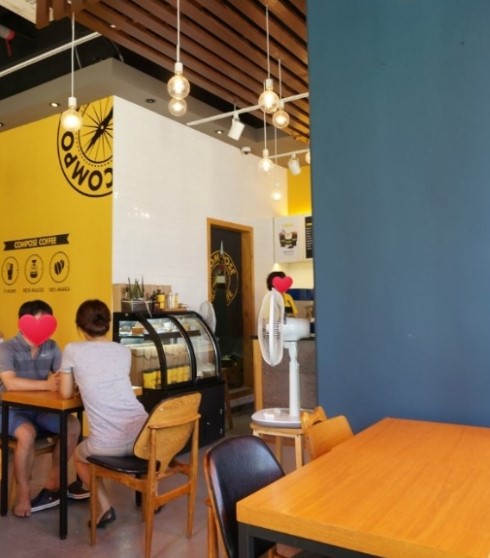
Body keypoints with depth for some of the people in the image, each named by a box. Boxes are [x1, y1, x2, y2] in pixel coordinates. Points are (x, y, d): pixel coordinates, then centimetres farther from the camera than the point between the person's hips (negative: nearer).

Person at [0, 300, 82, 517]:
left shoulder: (51, 347, 0)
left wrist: (64, 380, -33)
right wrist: (46, 384, -38)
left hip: (40, 409, 5)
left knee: (73, 425, -15)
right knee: (27, 433, -34)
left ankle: (53, 482, 1)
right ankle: (23, 493, -14)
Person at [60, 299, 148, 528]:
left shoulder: (72, 351, 2)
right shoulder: (124, 351, 12)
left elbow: (66, 393, 12)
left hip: (107, 444, -3)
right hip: (142, 434, 4)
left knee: (79, 456, 32)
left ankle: (104, 507, 15)